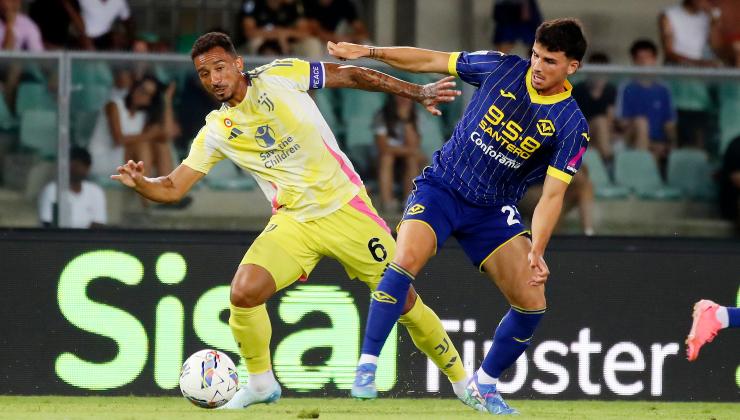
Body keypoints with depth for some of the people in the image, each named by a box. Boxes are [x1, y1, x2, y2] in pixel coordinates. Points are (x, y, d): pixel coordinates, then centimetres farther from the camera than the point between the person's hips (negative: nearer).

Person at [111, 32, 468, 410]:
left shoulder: (278, 77, -5)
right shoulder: (215, 131, 3)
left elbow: (350, 76, 3)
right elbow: (172, 188, 3)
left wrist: (418, 93, 1)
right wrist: (139, 183, -19)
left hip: (345, 206, -2)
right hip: (293, 221, 2)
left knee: (402, 299, 0)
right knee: (243, 293, -20)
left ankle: (459, 377, 21)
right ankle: (261, 383, 3)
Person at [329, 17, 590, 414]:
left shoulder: (572, 127, -12)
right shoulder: (502, 68, -9)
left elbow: (552, 194, -15)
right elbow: (431, 61, 1)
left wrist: (536, 251, -28)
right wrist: (368, 51, -6)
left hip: (494, 210, 1)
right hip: (441, 187, -1)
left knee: (532, 303, -10)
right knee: (406, 261, -27)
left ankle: (483, 386, 13)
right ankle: (367, 366, -17)